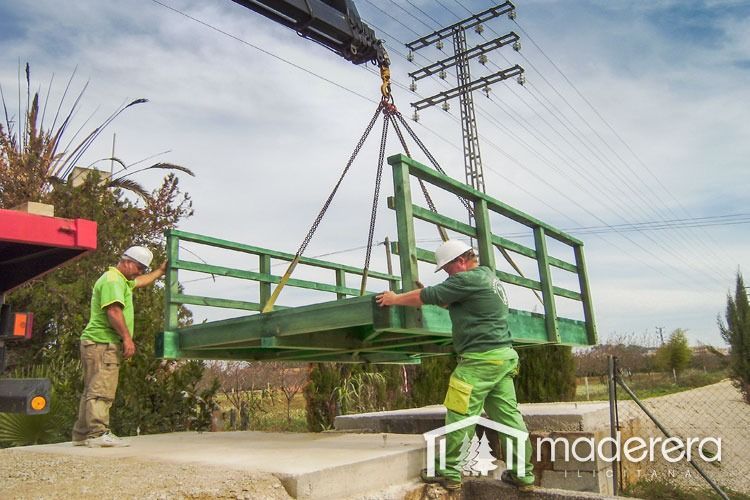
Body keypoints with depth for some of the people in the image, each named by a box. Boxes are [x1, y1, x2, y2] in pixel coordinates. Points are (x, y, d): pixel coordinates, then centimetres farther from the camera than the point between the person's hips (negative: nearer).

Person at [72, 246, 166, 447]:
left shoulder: (121, 281, 23)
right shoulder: (112, 280, -10)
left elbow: (143, 281, 43)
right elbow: (113, 310, -22)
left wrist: (161, 270, 47)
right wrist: (127, 337, -23)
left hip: (95, 343, 11)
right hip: (103, 342, -11)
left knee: (93, 390, 12)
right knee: (101, 390, -12)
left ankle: (82, 434, 17)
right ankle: (99, 433, -13)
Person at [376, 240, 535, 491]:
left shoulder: (469, 279, -12)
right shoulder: (488, 275, 18)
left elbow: (429, 296, -9)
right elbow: (446, 298, 25)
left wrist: (395, 298, 5)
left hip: (480, 359, -10)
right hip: (504, 356, 10)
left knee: (460, 416, -3)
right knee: (508, 415, 10)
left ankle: (448, 472, 4)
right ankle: (522, 473, 15)